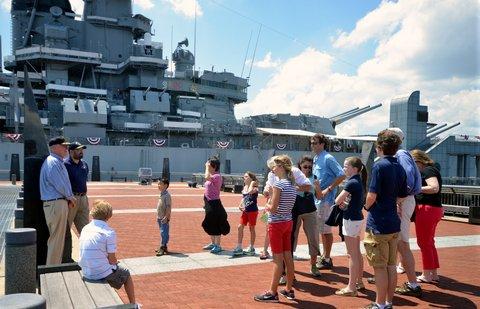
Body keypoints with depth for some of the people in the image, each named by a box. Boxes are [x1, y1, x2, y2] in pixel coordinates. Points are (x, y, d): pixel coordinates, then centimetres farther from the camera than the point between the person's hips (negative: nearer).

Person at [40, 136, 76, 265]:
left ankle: (55, 264, 27)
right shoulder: (52, 162, -14)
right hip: (56, 203, -10)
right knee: (57, 238, -4)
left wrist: (69, 198, 7)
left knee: (58, 236, 17)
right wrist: (70, 197, -5)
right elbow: (59, 184, -19)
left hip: (60, 202, 10)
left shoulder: (58, 162, 18)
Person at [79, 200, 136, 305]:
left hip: (86, 273, 6)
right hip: (102, 274, -6)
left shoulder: (85, 229, 2)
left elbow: (89, 255, 9)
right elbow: (112, 260, -14)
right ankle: (133, 304, 32)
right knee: (126, 274, 21)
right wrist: (116, 262, 9)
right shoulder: (110, 232, -17)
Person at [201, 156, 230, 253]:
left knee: (215, 224, -2)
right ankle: (213, 243, 31)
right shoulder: (211, 176, 12)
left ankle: (218, 246, 7)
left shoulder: (217, 176, -16)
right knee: (209, 224, 17)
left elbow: (207, 177, -35)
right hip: (209, 203, 9)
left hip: (214, 203, -9)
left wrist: (207, 167, -22)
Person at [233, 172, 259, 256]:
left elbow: (250, 192, -36)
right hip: (245, 211, 7)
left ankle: (251, 248, 18)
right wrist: (240, 205, 2)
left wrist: (252, 183, -21)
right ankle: (239, 248, 13)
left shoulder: (255, 188, -13)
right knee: (240, 227, 4)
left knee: (251, 229, 4)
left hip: (252, 211, -7)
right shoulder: (244, 187, 9)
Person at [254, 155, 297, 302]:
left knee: (278, 259, -2)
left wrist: (267, 205, 0)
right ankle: (289, 290, 23)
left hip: (276, 223, -8)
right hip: (288, 222, 8)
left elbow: (273, 209, -19)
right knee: (288, 257, 13)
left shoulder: (278, 184, -17)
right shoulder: (291, 184, 8)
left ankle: (272, 293, 7)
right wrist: (271, 205, 5)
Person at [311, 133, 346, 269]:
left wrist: (328, 189, -21)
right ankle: (324, 256, 28)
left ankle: (327, 260, 8)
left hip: (325, 198, -9)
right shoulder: (315, 159, 12)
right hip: (318, 197, 9)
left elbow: (341, 175, -18)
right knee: (322, 229, 16)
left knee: (326, 229, -2)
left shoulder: (328, 158, -13)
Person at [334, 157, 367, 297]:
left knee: (352, 255, -3)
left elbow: (337, 201, -19)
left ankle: (351, 287, 3)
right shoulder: (359, 181, 8)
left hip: (351, 220, -9)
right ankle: (359, 282, 29)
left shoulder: (351, 183, -19)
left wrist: (342, 202, 2)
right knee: (357, 253, 18)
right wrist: (345, 203, -4)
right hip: (358, 219, 9)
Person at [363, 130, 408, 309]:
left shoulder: (380, 165, -15)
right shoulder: (400, 168, 8)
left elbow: (372, 195, -18)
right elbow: (401, 197, 14)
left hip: (378, 224, -8)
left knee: (380, 267, 2)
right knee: (391, 265, 15)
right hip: (393, 222, 8)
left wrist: (367, 207, -1)